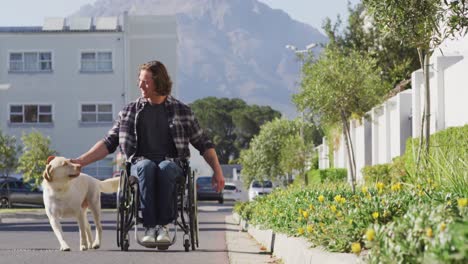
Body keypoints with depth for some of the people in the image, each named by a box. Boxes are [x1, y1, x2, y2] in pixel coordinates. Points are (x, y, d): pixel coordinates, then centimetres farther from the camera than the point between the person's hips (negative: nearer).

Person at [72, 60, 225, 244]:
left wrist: (217, 171, 6)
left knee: (165, 168, -38)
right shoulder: (130, 111, 15)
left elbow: (203, 144, 16)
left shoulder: (181, 111, 12)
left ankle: (163, 225, -34)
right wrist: (81, 161, 4)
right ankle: (149, 227, -38)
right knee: (147, 166, -37)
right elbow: (109, 142, 15)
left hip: (172, 163, -1)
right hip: (139, 163, 1)